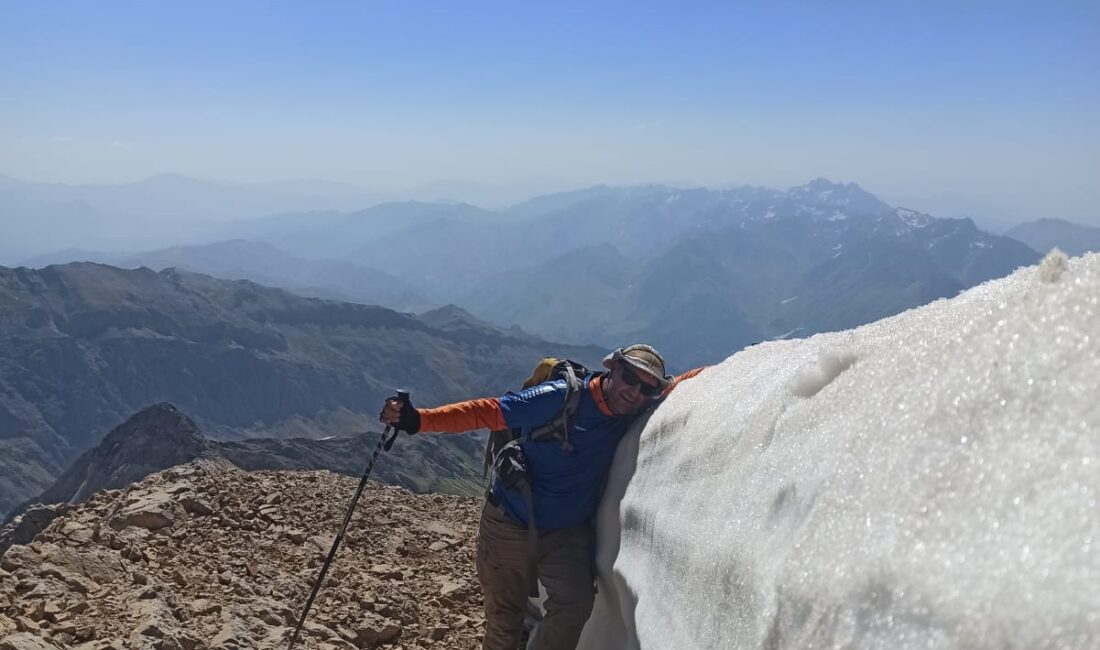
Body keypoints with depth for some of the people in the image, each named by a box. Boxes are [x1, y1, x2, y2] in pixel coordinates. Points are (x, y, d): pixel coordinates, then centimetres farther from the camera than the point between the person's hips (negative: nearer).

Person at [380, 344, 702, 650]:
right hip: (510, 526, -3)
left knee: (575, 606, -23)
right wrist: (419, 419, -28)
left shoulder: (636, 415, -9)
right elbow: (488, 412, -21)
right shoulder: (562, 398, -24)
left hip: (568, 534, 3)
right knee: (503, 622, 11)